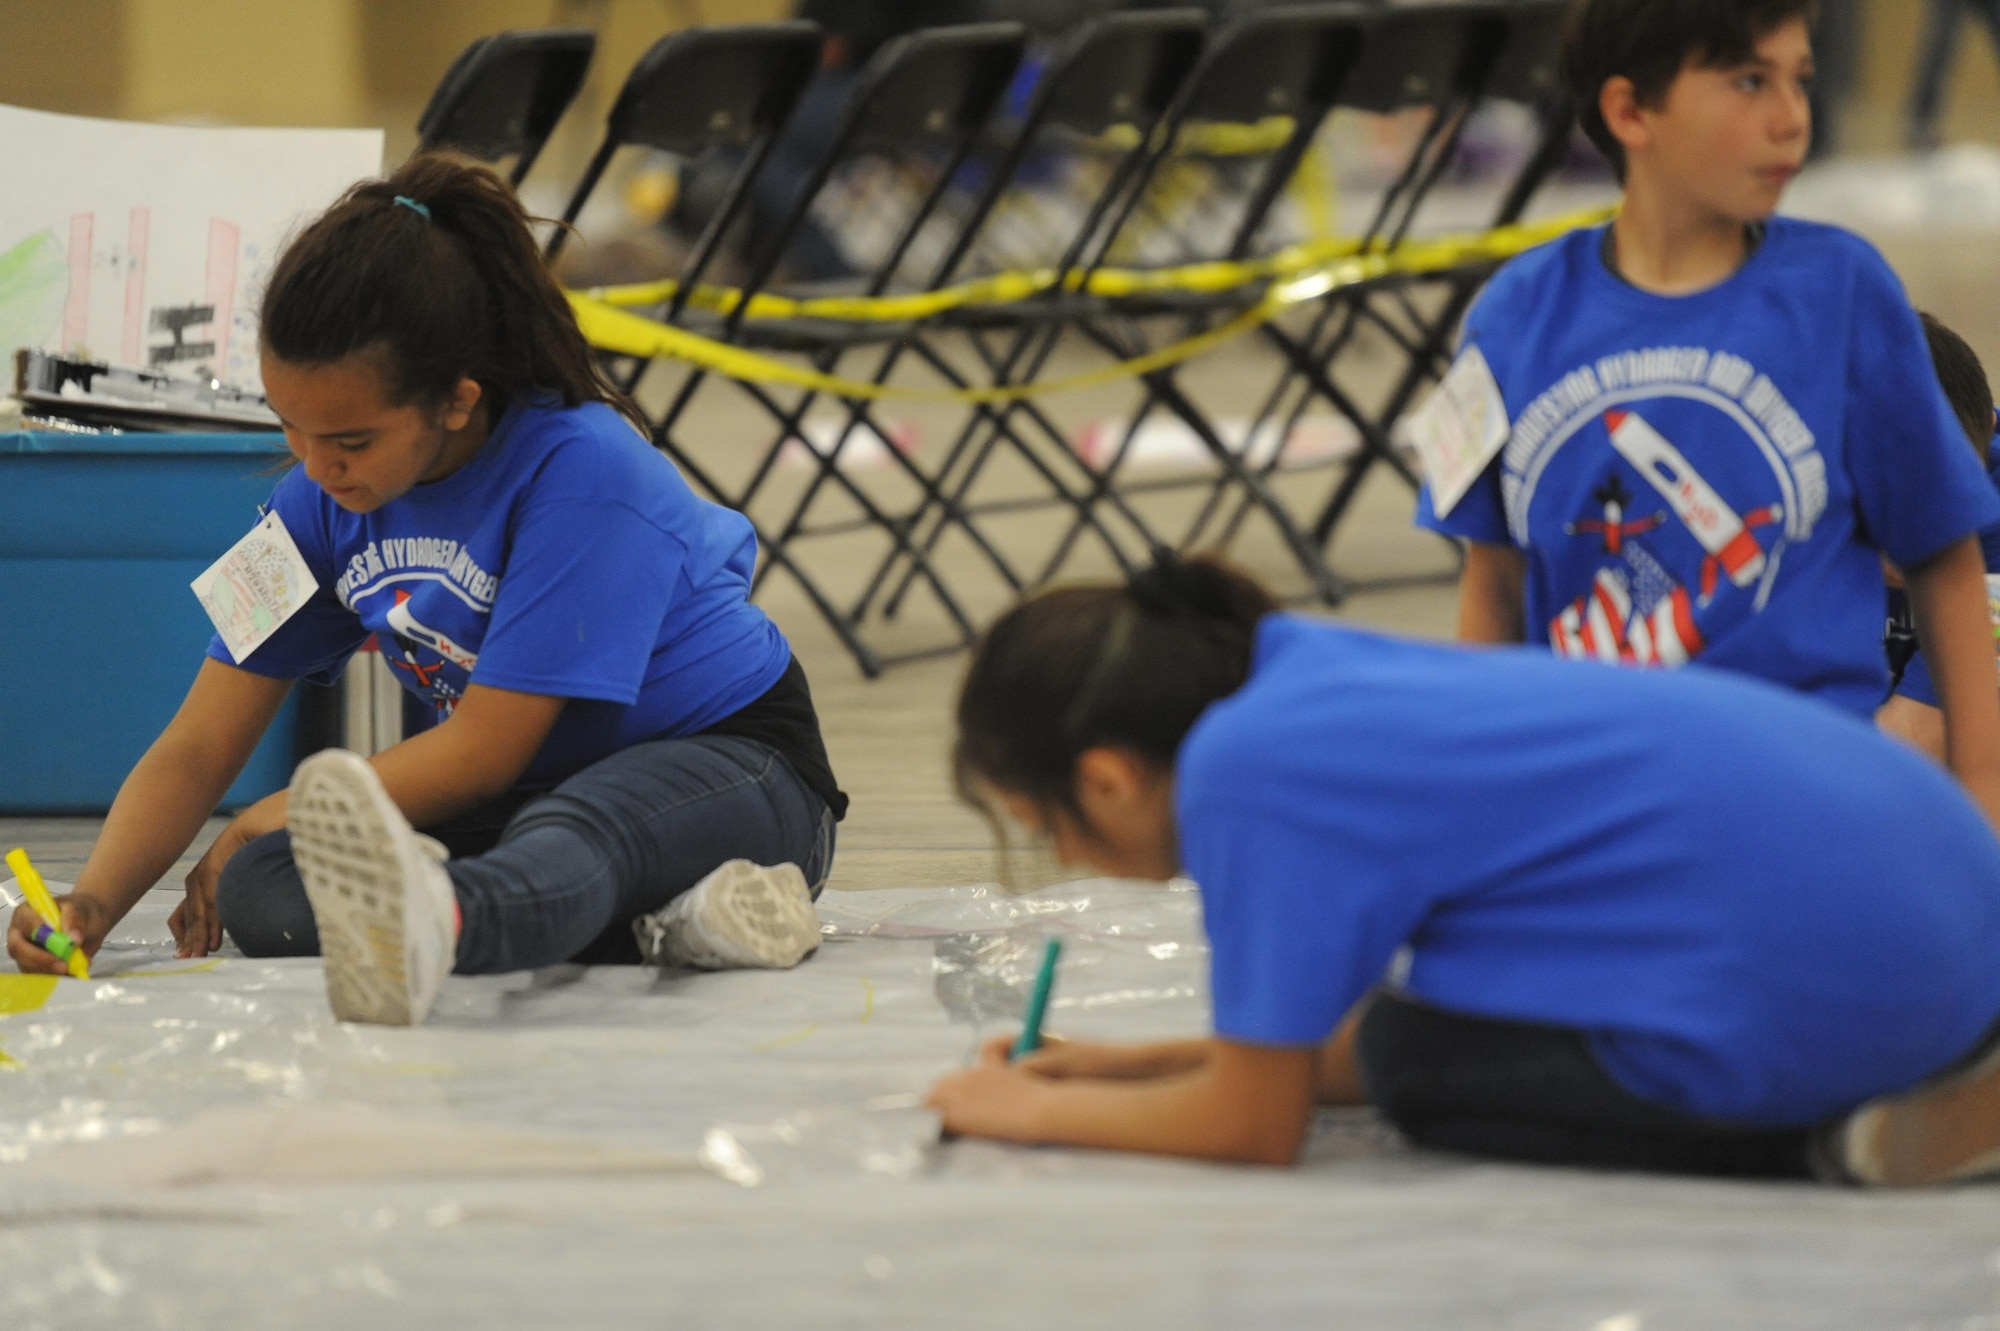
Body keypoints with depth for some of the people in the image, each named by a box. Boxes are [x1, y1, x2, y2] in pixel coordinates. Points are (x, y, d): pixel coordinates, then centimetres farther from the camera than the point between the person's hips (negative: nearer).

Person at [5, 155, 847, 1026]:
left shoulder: (579, 470, -25)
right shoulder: (322, 499, -4)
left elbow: (487, 749, -22)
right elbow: (196, 749, -3)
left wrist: (266, 821, -12)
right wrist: (93, 904, -22)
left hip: (728, 762, -7)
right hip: (528, 792, 7)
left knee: (567, 839, -44)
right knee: (255, 892, -23)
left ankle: (420, 924, -81)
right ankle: (664, 917, -36)